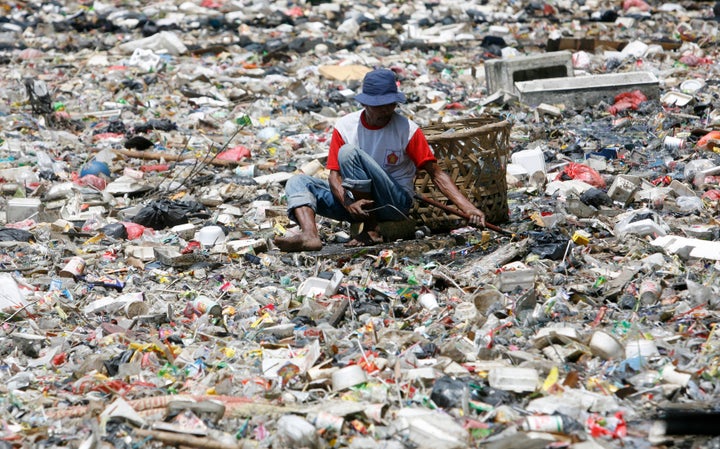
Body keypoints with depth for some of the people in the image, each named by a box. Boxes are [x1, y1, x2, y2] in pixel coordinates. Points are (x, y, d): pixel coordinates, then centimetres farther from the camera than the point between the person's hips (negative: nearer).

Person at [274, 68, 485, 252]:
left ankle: (372, 230, -22)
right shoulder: (345, 127, -1)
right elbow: (334, 174, -5)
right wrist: (348, 204, -27)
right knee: (297, 182, -10)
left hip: (395, 203, -4)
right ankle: (310, 235, -38)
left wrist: (468, 208, -20)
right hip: (357, 202, 4)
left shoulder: (407, 130, -8)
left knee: (349, 152, -25)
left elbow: (436, 174, -9)